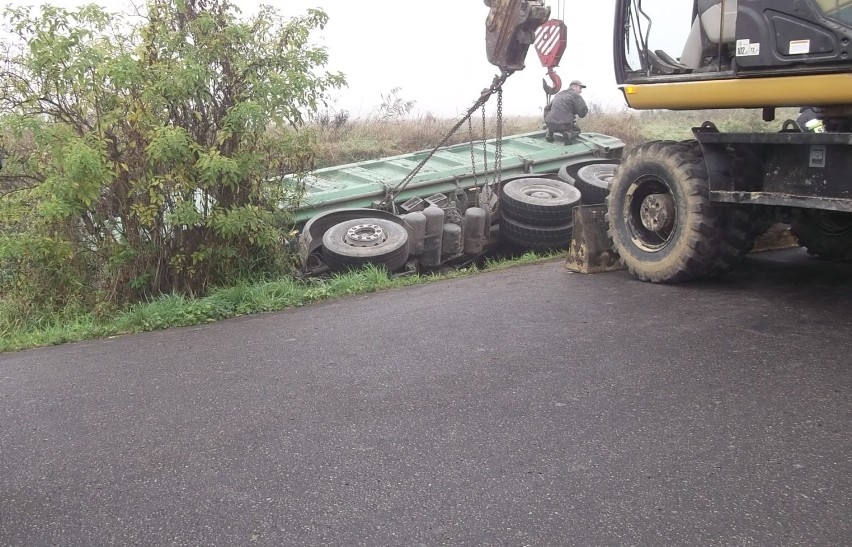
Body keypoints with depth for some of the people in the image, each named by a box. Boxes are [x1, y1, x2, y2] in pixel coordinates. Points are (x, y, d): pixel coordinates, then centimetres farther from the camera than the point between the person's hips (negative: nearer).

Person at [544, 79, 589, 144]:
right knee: (577, 130, 26)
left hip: (551, 125, 6)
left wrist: (546, 122, 30)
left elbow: (547, 108, 26)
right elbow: (583, 113, -7)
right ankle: (569, 134, -8)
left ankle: (549, 133, 11)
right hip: (565, 126, -6)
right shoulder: (575, 95, -1)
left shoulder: (558, 95, 21)